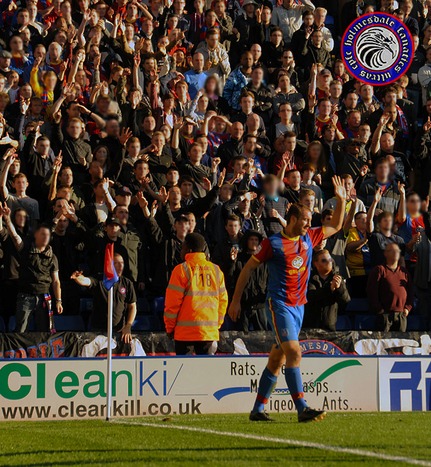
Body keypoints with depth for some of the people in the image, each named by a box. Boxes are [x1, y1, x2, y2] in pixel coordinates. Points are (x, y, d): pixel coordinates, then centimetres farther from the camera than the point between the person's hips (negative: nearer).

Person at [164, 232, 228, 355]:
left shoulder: (182, 269, -5)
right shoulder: (216, 270, 9)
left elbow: (172, 302, -6)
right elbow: (223, 300, 11)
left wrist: (169, 327, 4)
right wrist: (217, 325, 19)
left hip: (185, 331, -4)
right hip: (209, 331, 4)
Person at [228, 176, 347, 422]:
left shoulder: (309, 238, 10)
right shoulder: (273, 243, -7)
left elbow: (335, 226, 24)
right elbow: (249, 267, 0)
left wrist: (342, 200, 11)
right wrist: (236, 300, 0)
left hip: (299, 305, 7)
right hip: (280, 304, -7)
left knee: (278, 358, 9)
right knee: (294, 352, -19)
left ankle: (258, 409, 15)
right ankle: (302, 409, -23)